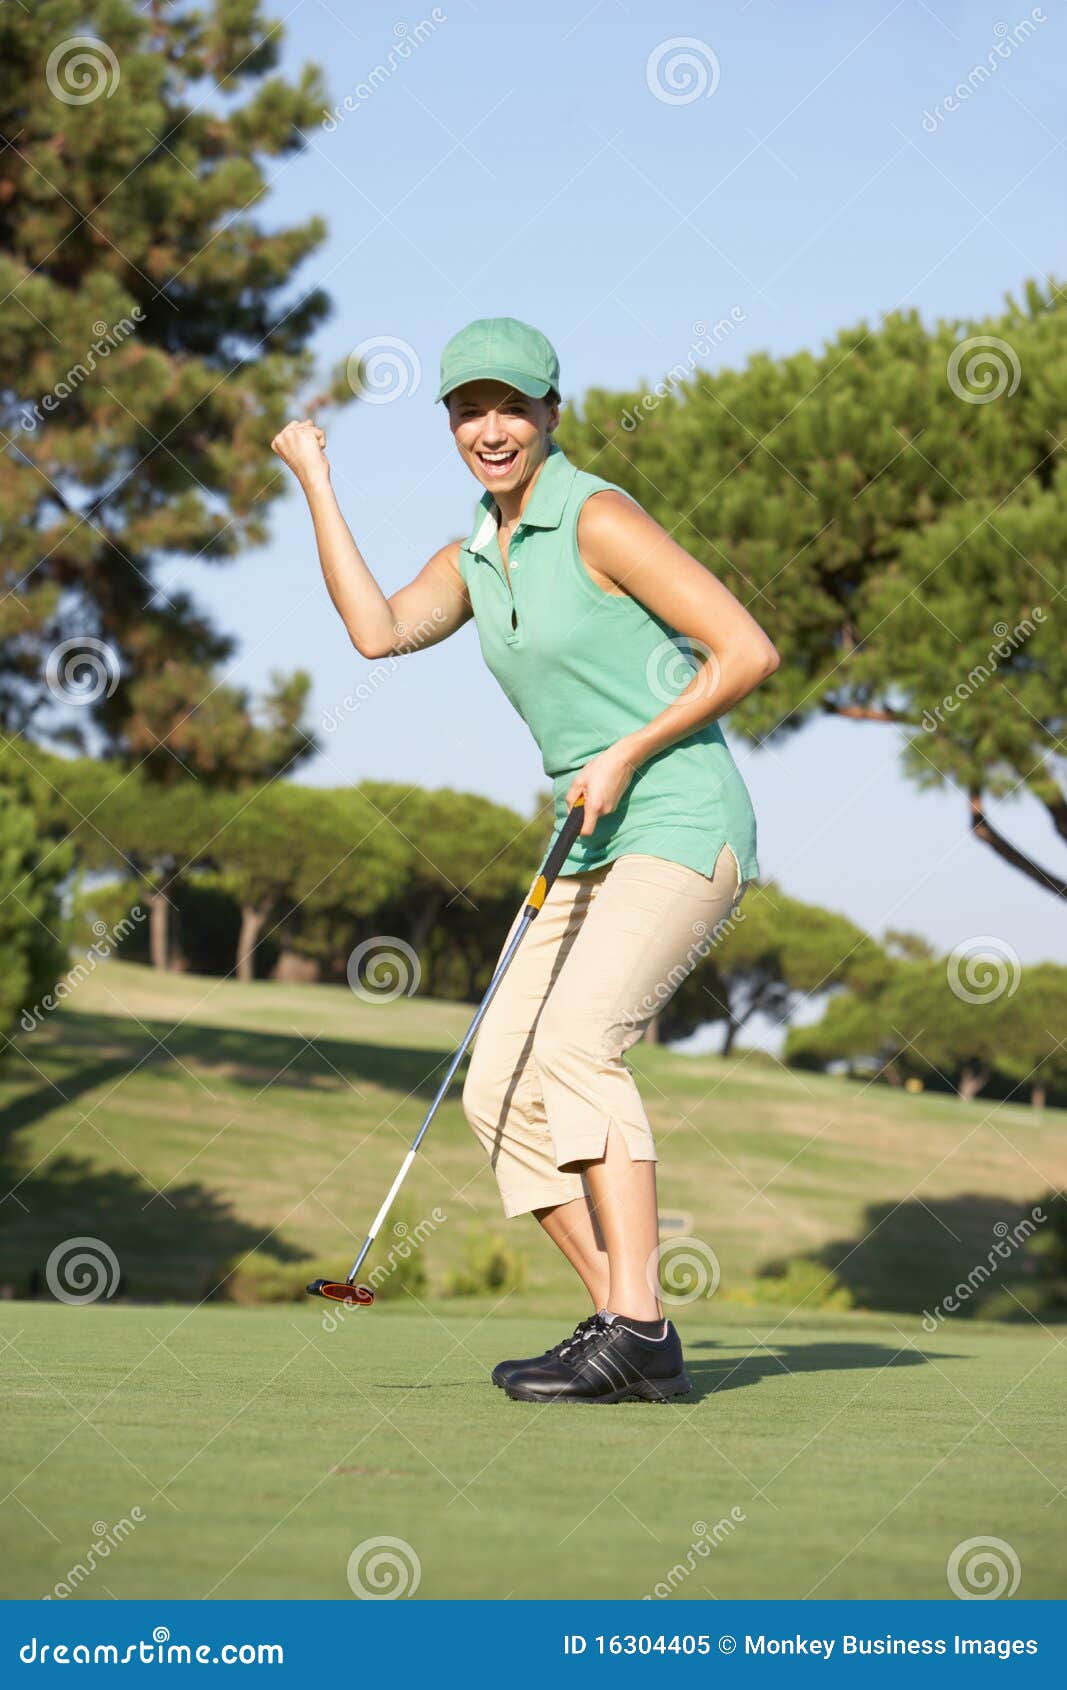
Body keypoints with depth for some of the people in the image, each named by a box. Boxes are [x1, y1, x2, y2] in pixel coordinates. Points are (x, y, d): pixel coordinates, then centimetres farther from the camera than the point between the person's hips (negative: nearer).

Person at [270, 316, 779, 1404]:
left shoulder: (598, 519, -9)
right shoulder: (477, 556, 15)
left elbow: (748, 651, -12)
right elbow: (377, 628, -3)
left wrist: (629, 753, -16)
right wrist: (313, 481, 3)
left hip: (681, 825, -9)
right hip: (593, 854, 9)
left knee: (577, 1042, -25)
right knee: (499, 1087, 0)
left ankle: (637, 1332, -27)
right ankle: (622, 1323, 3)